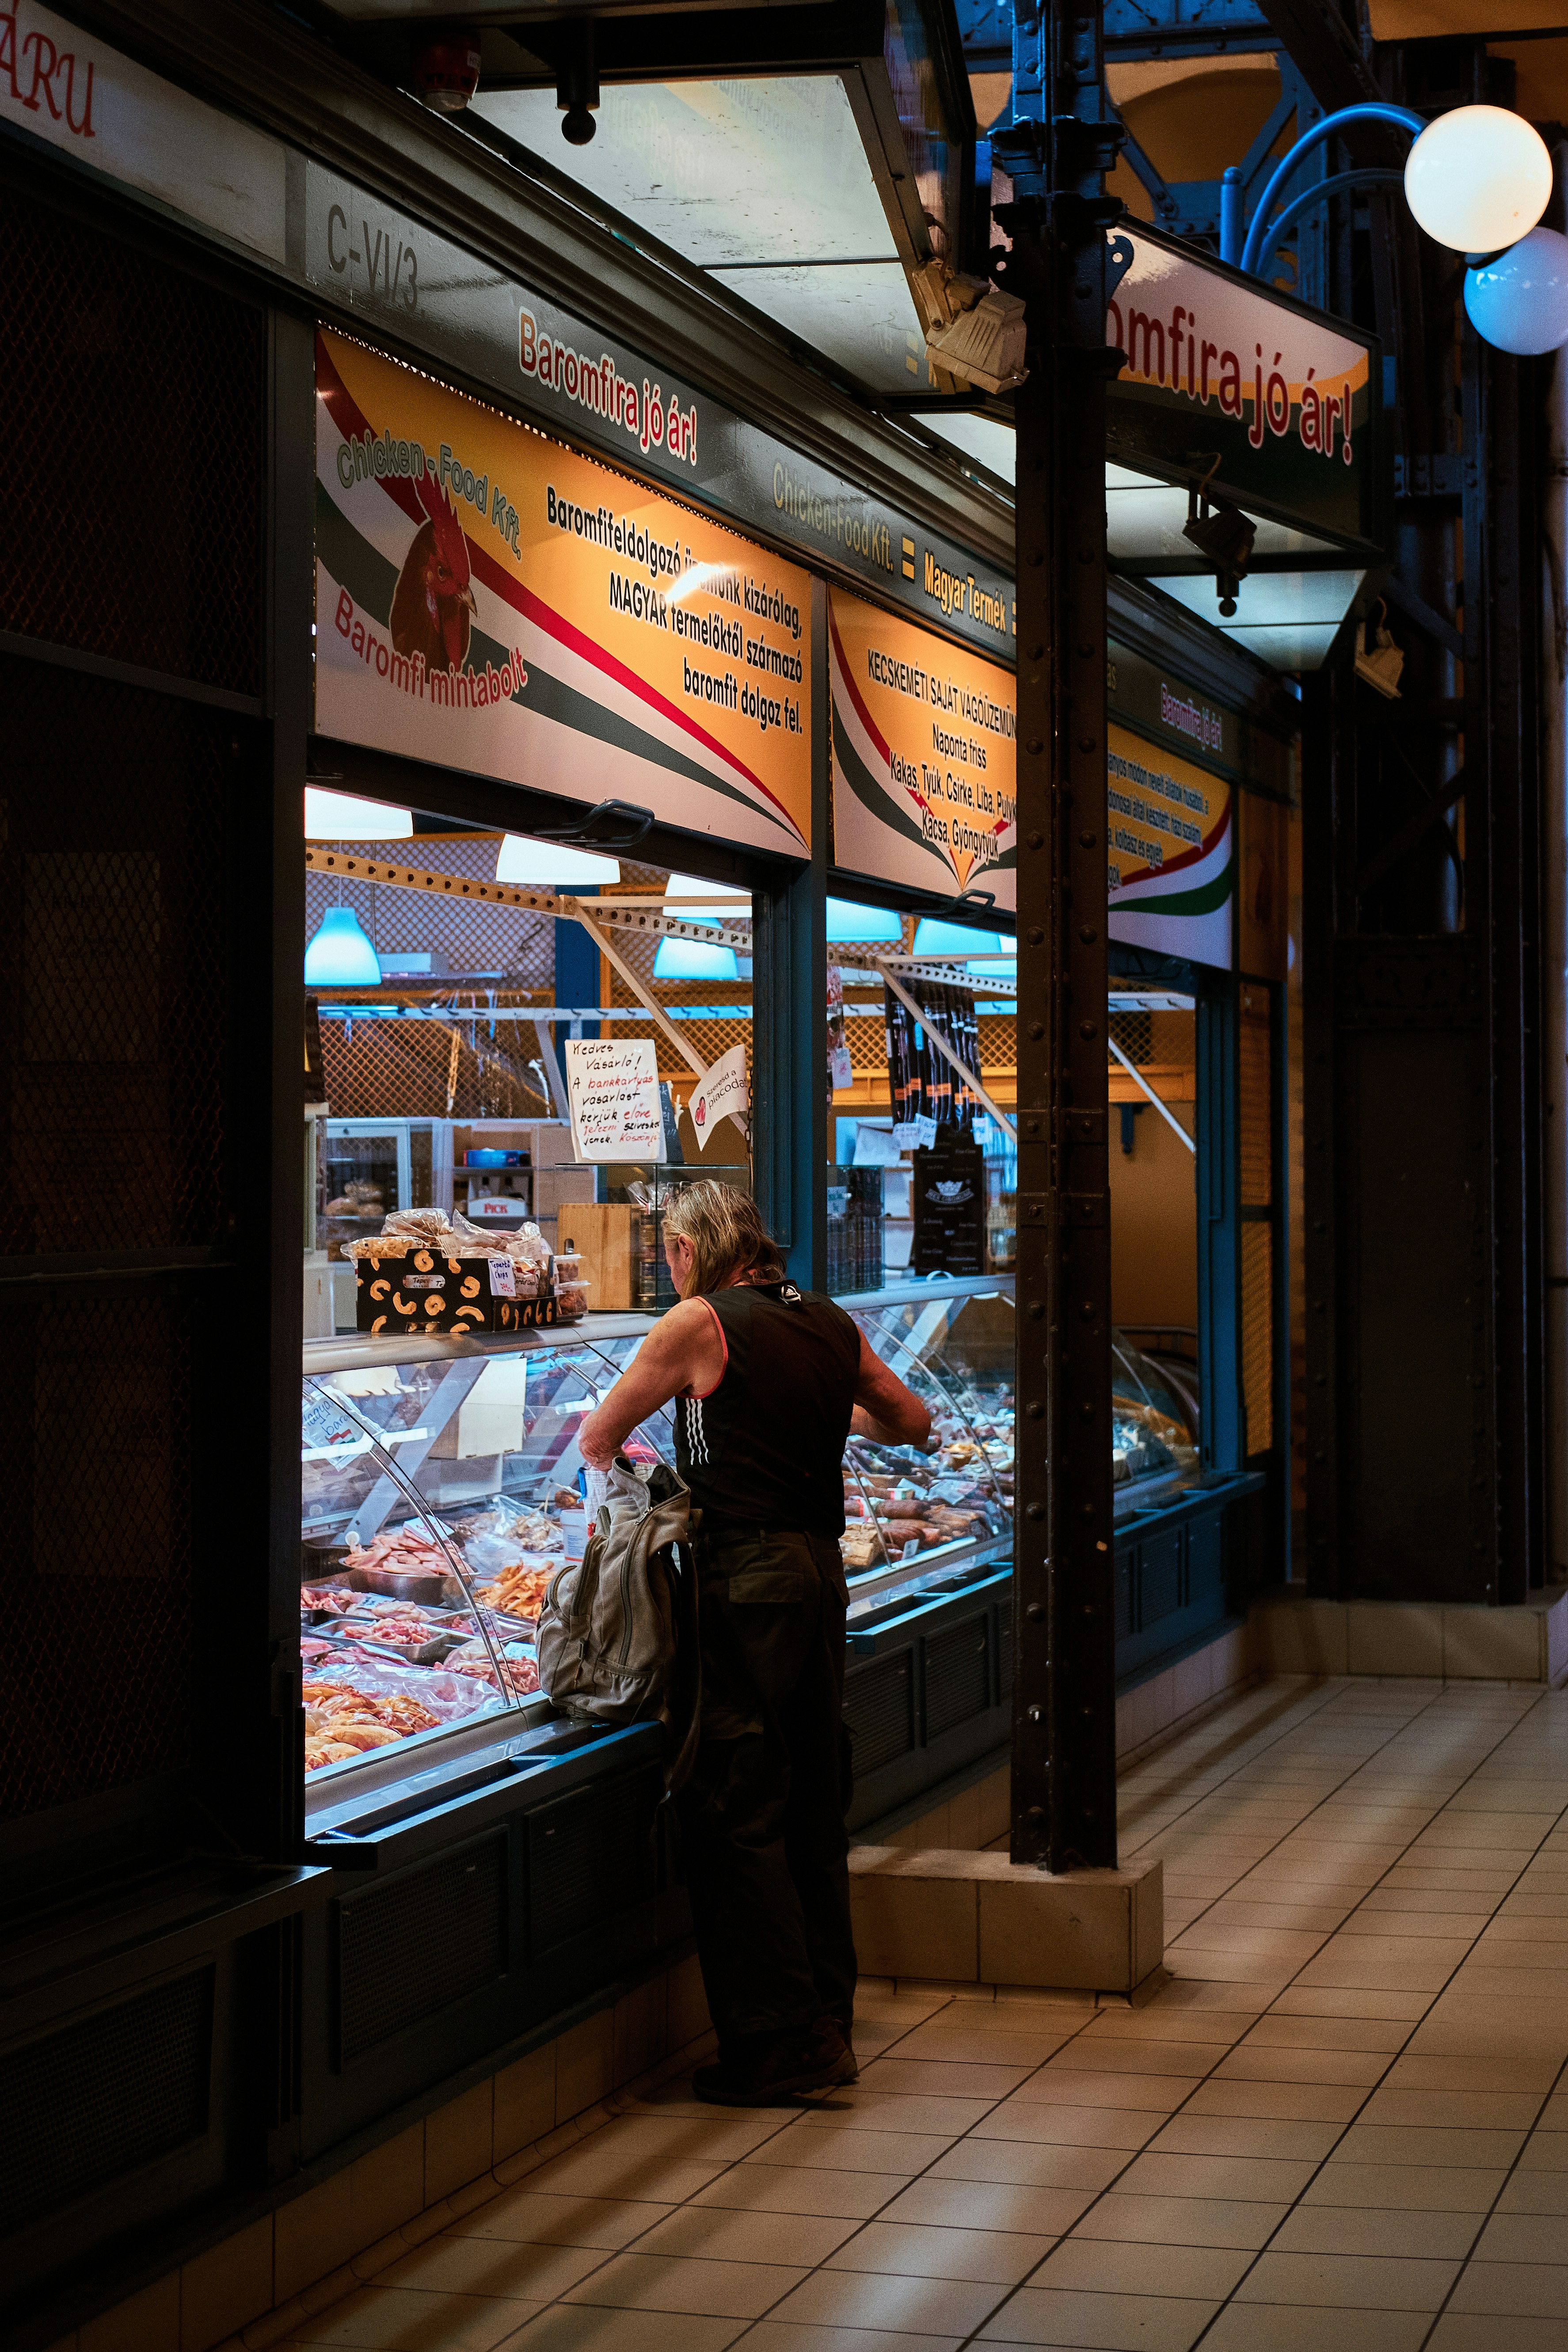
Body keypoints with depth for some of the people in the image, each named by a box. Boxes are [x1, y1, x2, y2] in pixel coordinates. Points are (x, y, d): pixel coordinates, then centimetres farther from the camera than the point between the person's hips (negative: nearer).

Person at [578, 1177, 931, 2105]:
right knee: (814, 1809, 13)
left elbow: (598, 1439, 3)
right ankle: (828, 2027, 18)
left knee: (739, 1816, -2)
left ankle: (775, 2047, -2)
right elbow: (912, 1421, 24)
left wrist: (608, 1455, 26)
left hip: (746, 1576, -7)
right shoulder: (832, 1324, 10)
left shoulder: (702, 1324, -7)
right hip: (822, 1566, 7)